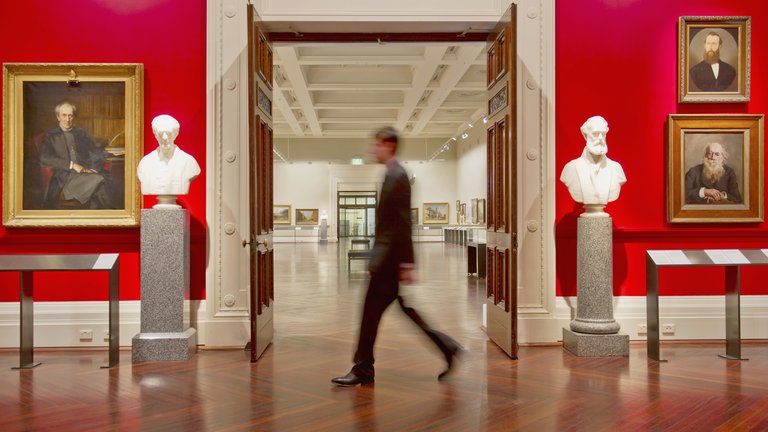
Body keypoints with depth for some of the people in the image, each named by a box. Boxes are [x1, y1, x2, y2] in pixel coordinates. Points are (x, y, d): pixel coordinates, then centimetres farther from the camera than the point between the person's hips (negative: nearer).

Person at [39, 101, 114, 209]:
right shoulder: (50, 136, 12)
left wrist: (94, 168, -7)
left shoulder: (80, 133, 23)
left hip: (85, 173, 3)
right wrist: (72, 165, -13)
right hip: (64, 178, -3)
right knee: (99, 180, -33)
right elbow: (44, 158, -3)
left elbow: (97, 151, 14)